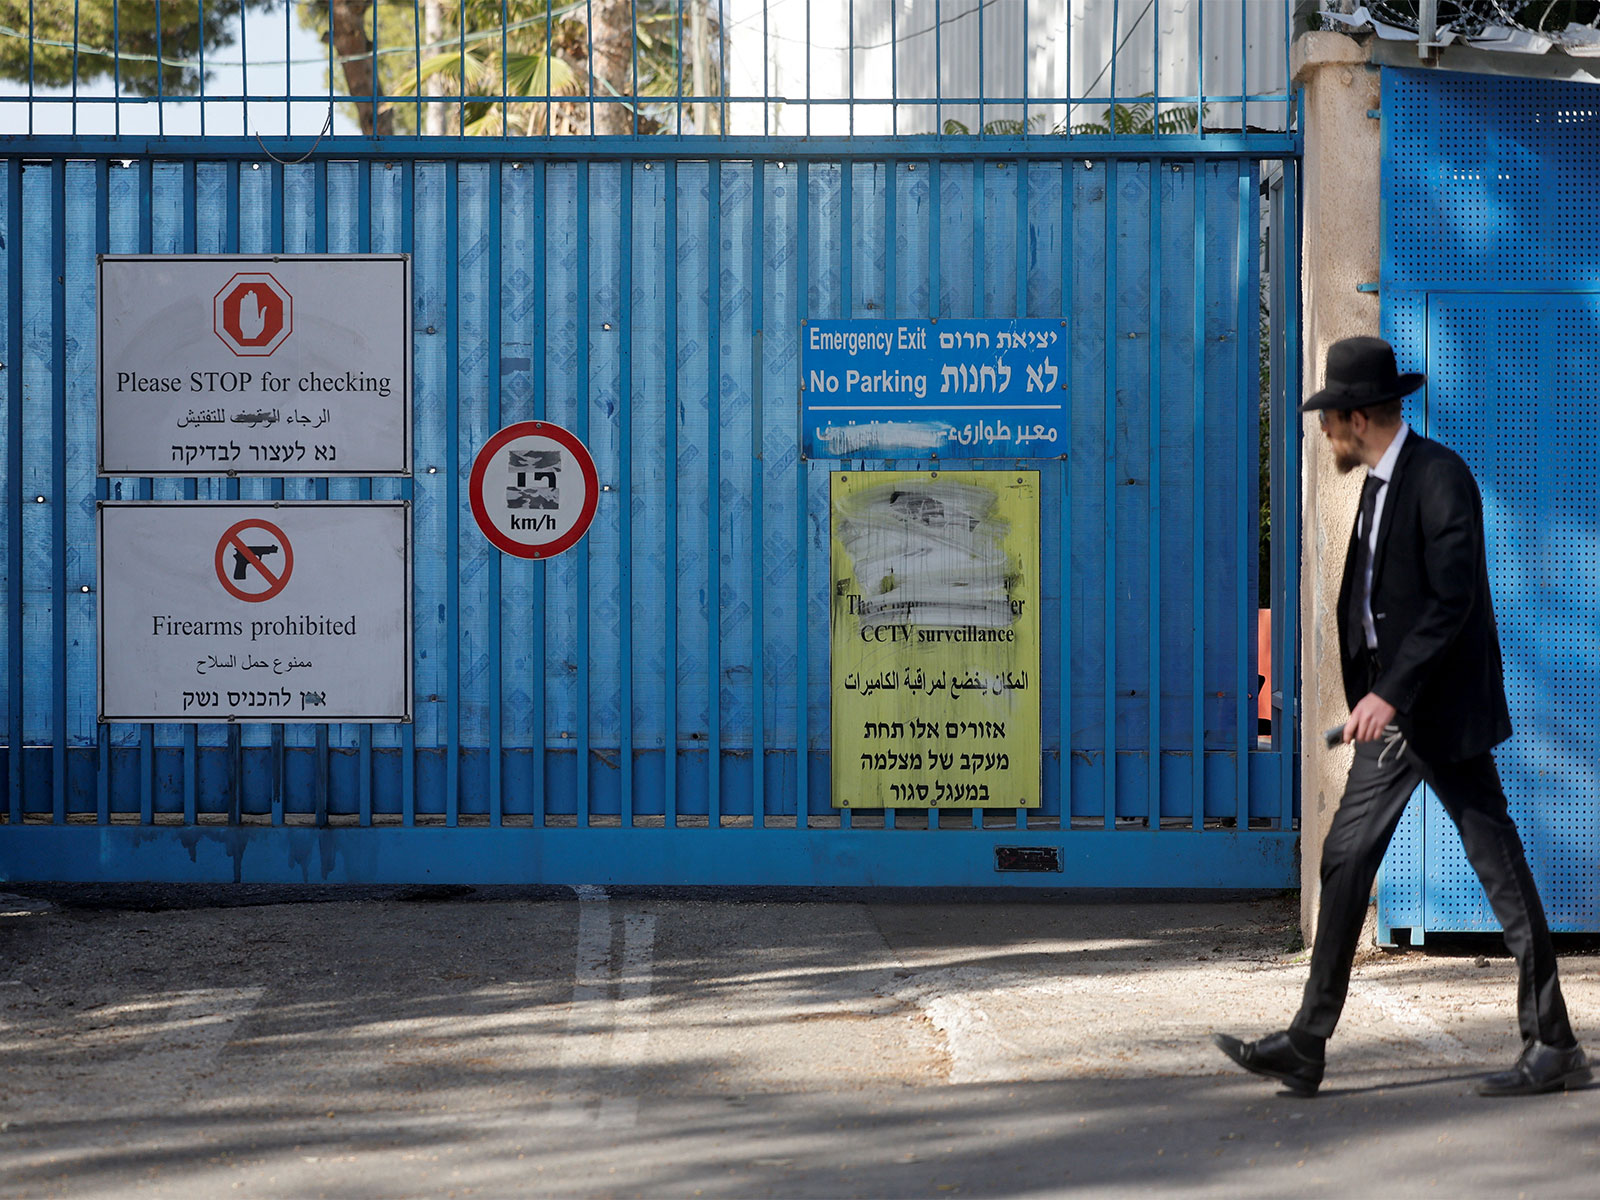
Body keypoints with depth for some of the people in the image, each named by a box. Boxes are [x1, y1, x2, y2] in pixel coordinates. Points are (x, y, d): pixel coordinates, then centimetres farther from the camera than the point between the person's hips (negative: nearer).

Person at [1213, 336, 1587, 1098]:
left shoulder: (1440, 476, -14)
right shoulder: (1379, 485, 14)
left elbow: (1453, 599, -21)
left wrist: (1391, 692, -25)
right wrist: (1373, 698, 18)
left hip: (1443, 711, -9)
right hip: (1391, 712, 9)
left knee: (1501, 870, -2)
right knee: (1345, 860, 4)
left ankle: (1553, 1047, 6)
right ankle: (1305, 1047, 6)